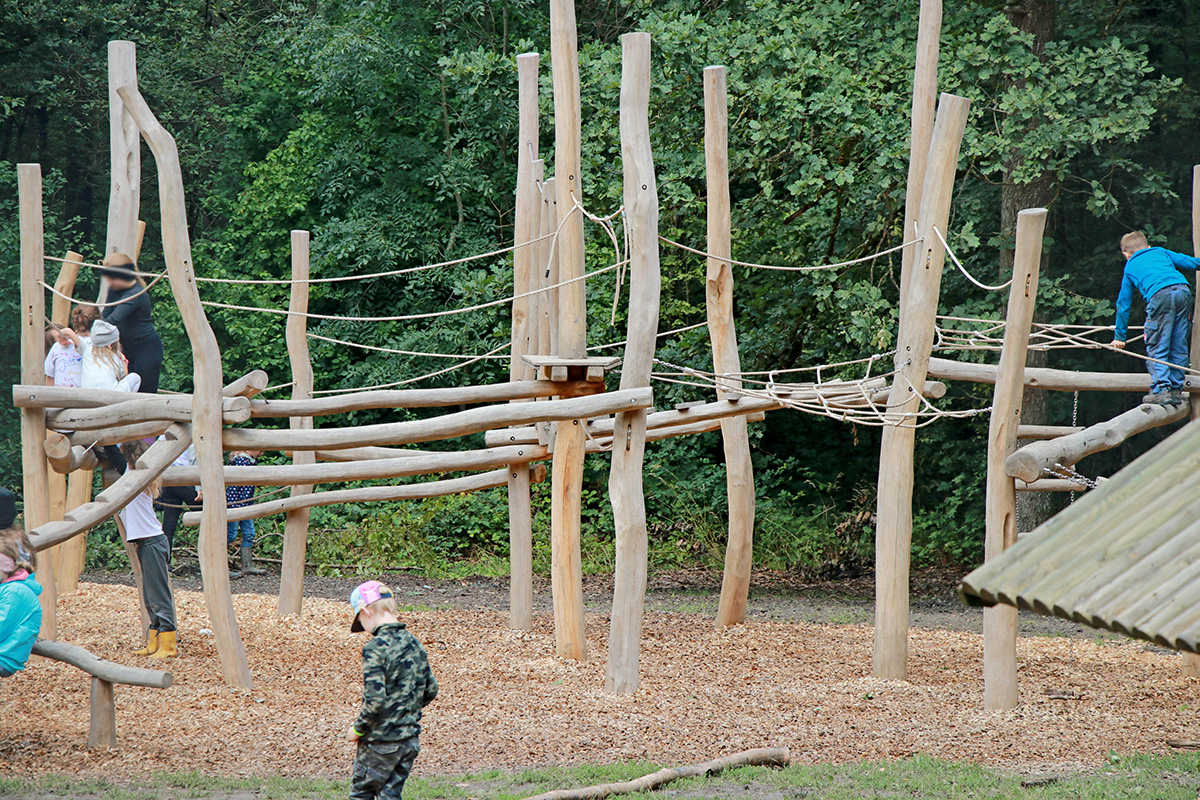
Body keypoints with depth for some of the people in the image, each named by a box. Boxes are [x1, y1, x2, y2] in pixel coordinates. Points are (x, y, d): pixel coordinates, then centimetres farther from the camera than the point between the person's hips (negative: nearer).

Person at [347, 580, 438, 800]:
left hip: (381, 741, -7)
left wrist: (358, 729, -9)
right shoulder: (414, 644, 5)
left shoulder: (375, 648, -19)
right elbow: (430, 690, 12)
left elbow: (375, 700, -24)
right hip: (410, 739, 7)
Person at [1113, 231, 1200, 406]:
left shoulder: (1130, 268, 28)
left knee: (1157, 348, 2)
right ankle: (1176, 390, 12)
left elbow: (1123, 304, 31)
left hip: (1160, 296, -3)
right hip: (1183, 290, 3)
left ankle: (1161, 389, -11)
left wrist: (1120, 336, 36)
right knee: (1179, 348, 11)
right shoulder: (1161, 252, 32)